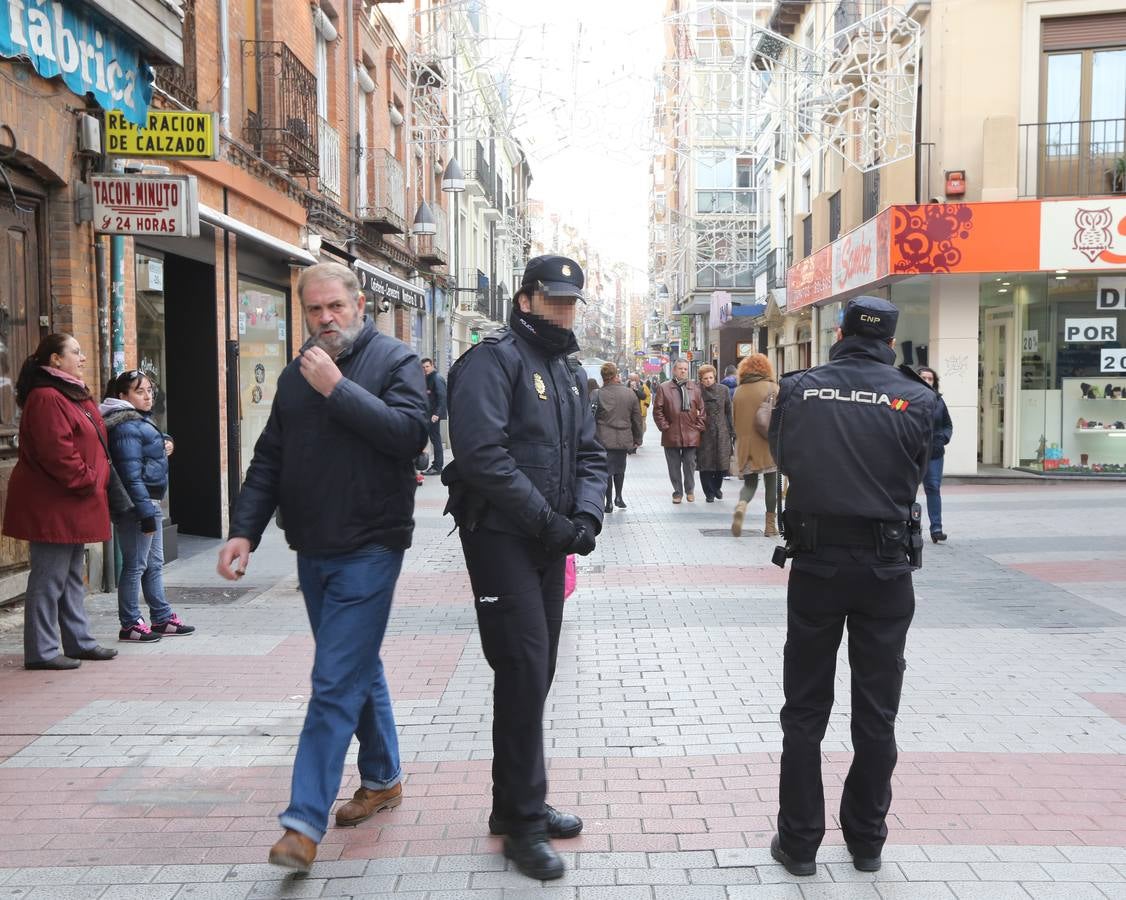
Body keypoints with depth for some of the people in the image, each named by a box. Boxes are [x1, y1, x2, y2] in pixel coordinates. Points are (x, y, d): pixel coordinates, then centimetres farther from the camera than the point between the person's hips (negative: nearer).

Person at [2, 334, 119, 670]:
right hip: (51, 506, -11)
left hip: (73, 506, 11)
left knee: (73, 577, 17)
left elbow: (91, 446, 23)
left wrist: (95, 479, 11)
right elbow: (56, 453, -24)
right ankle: (41, 651, 4)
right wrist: (85, 481, -16)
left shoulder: (74, 396, 18)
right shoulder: (46, 398, -17)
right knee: (48, 579, -4)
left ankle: (79, 642, 26)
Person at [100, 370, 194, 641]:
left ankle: (162, 619, 23)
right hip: (136, 506, -10)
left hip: (150, 503, 10)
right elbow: (131, 474, -21)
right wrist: (146, 512, -23)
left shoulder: (141, 421, 14)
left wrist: (164, 441, 7)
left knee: (155, 564, 15)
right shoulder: (126, 427, -16)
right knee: (135, 566, -2)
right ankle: (130, 625, 6)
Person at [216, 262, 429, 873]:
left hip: (369, 550, -6)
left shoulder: (394, 359, -5)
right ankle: (383, 779, 33)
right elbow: (269, 460, 12)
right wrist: (244, 530, 1)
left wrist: (338, 390, -21)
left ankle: (305, 821, -4)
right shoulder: (296, 375, 12)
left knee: (335, 683, -8)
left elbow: (411, 432, -21)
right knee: (359, 670, 18)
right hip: (313, 551, 7)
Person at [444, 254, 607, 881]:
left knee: (536, 675, 14)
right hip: (502, 538, -8)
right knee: (524, 674, -8)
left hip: (550, 541, 8)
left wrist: (586, 515, -6)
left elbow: (590, 453, 14)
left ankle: (518, 804, 28)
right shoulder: (495, 360, -11)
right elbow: (482, 453, -22)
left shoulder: (572, 371, 16)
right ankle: (523, 823, 5)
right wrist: (548, 520, -20)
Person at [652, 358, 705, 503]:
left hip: (691, 435, 1)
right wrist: (664, 426, -5)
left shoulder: (695, 388, 8)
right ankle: (678, 492, 16)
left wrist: (699, 426, 2)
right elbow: (657, 410, 1)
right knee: (674, 466, 6)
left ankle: (690, 491, 21)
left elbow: (701, 409, 10)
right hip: (671, 435, -1)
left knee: (690, 465, 6)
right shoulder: (664, 388, 2)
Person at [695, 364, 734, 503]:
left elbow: (729, 412, 8)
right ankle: (709, 493, 14)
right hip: (704, 433, -2)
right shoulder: (697, 392, -4)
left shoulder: (723, 390, 5)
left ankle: (716, 486, 28)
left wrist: (732, 431, 6)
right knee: (706, 465, 0)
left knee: (722, 462, 2)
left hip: (722, 433, 2)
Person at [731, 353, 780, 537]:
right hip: (767, 445, -3)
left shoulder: (738, 391, 4)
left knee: (749, 482, 14)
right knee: (771, 483, 10)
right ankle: (770, 525, 13)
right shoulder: (771, 387, -5)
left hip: (744, 444, 3)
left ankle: (742, 505, -18)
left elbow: (734, 420, 11)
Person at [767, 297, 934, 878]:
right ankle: (866, 841, 25)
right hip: (886, 567, 0)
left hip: (815, 561, 0)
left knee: (805, 710, 11)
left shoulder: (799, 389, -4)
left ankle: (798, 842, 17)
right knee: (876, 712, 13)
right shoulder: (915, 399, -7)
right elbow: (916, 475, 1)